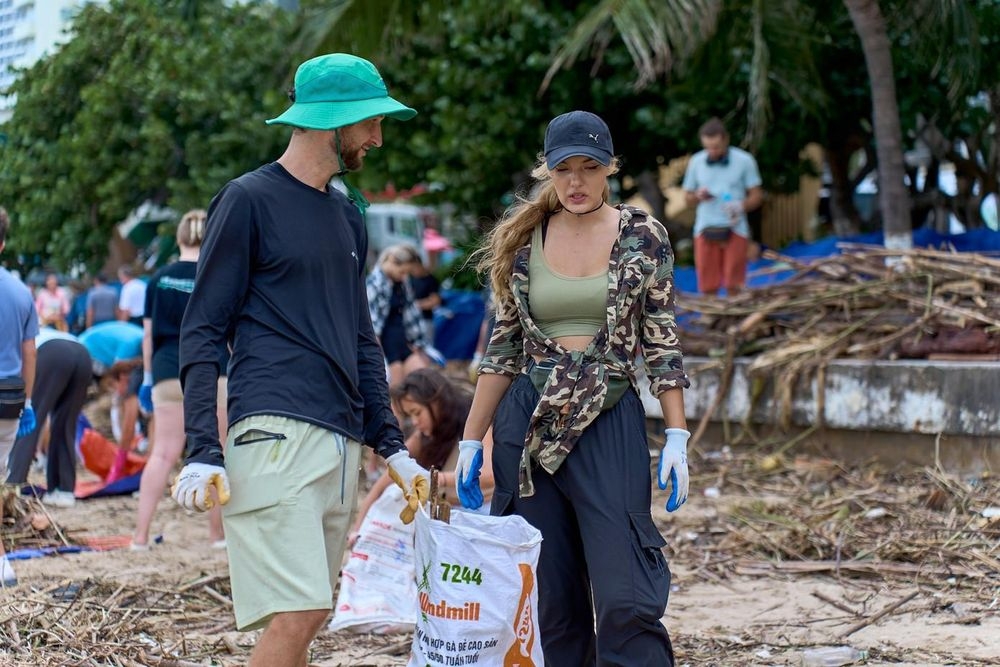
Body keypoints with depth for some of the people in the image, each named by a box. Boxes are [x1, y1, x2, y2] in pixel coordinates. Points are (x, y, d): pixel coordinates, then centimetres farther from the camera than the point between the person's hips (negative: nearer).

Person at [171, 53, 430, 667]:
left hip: (343, 443, 8)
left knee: (309, 615, 6)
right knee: (296, 616, -16)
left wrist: (391, 446, 17)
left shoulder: (348, 213, 21)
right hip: (276, 432, -8)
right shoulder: (249, 200, 0)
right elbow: (202, 332, -3)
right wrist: (203, 451, -13)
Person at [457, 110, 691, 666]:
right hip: (528, 426, 2)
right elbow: (503, 348, 11)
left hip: (609, 423, -2)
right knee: (548, 603, 4)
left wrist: (677, 438, -5)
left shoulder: (641, 237, 1)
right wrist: (471, 440, 9)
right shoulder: (523, 241, 7)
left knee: (626, 598, -10)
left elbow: (661, 341, 2)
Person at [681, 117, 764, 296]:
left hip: (734, 229, -2)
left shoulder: (744, 161, 0)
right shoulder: (696, 162, 7)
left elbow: (756, 195, 4)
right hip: (705, 229, 2)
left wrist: (741, 206, -18)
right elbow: (687, 198, 14)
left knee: (733, 286, -3)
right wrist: (698, 196, -9)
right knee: (707, 287, 0)